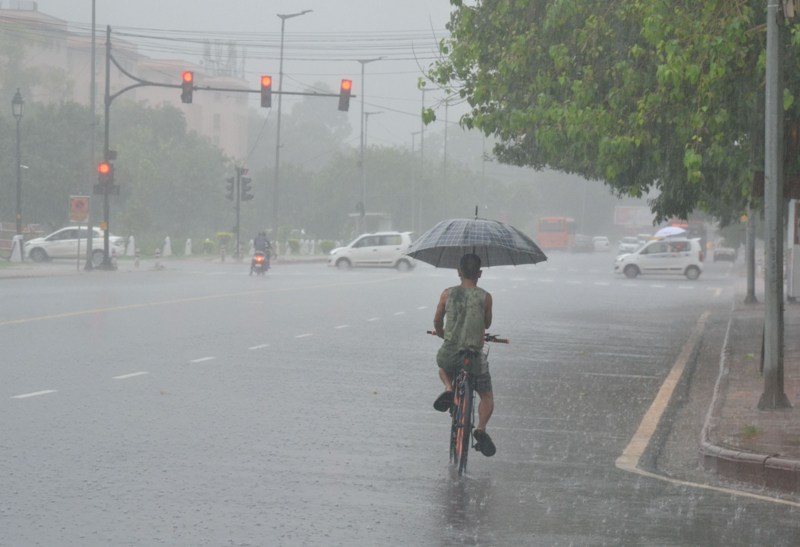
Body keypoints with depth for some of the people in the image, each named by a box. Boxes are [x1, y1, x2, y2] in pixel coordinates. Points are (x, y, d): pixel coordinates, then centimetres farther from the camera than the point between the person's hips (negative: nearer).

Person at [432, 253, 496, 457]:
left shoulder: (448, 294, -1)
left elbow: (437, 321, 11)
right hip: (475, 356, -1)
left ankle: (448, 389, 8)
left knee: (443, 367, 38)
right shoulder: (485, 297, -4)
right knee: (486, 396, 18)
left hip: (449, 353, 1)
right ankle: (481, 429, -7)